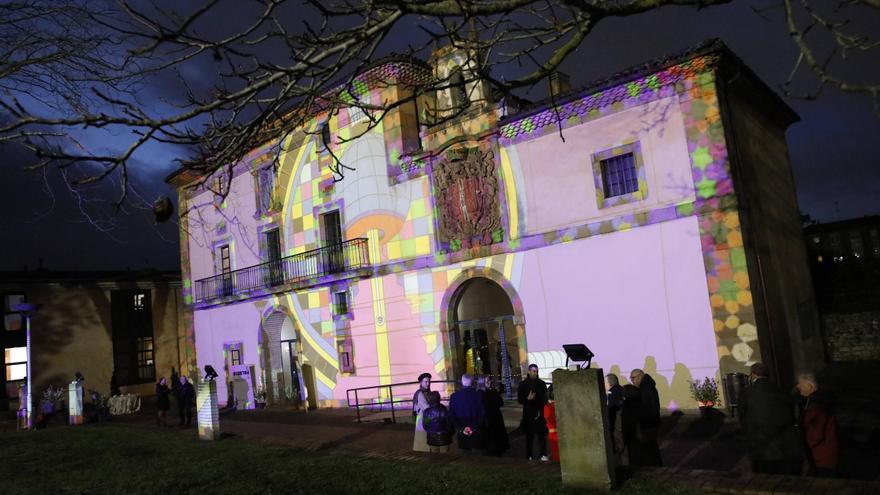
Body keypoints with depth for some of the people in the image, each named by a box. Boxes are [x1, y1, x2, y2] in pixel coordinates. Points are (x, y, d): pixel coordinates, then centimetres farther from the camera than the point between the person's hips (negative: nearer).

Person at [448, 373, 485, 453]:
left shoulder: (454, 396, -2)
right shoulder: (478, 395, -7)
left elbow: (451, 415, -1)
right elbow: (482, 414, -6)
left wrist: (461, 428, -2)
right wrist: (474, 427, -3)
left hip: (462, 433, 1)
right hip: (477, 433, -1)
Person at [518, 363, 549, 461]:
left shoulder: (541, 383, 9)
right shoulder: (523, 384, 7)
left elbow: (545, 399, 9)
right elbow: (520, 399, 5)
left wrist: (540, 410, -2)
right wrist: (527, 398, -14)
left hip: (539, 413, 1)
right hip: (528, 414, -1)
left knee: (541, 434, -6)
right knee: (529, 435, 0)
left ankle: (543, 455, -3)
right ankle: (529, 456, 5)